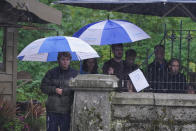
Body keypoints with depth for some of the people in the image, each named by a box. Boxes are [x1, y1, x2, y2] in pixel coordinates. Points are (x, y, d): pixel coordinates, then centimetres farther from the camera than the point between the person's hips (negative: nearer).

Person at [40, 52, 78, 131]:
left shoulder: (74, 74, 3)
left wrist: (63, 91, -14)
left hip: (66, 111, -1)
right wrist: (55, 90, -9)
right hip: (52, 110, 1)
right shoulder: (51, 73, 8)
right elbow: (43, 87, 5)